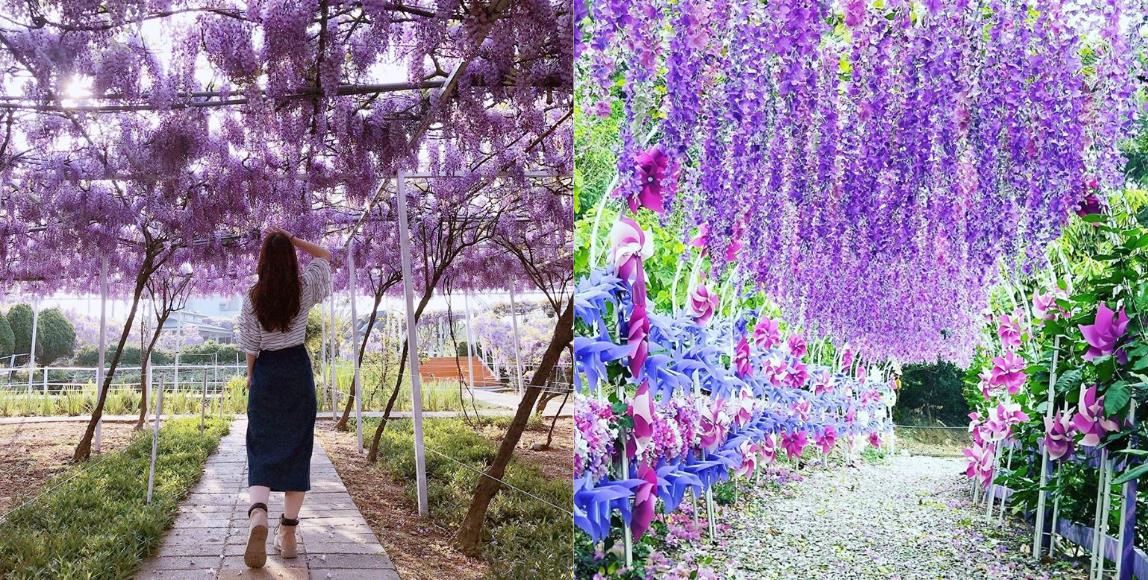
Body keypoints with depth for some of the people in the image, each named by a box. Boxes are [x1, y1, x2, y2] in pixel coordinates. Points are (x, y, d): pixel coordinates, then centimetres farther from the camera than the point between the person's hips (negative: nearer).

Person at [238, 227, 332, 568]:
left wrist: (251, 376, 16)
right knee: (296, 448, 5)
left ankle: (258, 515, -25)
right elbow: (325, 256, 15)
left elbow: (250, 346, 0)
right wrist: (290, 239, 7)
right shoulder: (305, 288, -3)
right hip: (298, 368, 1)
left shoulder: (253, 298, -5)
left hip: (266, 373, 0)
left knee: (262, 448, 3)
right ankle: (288, 533, 6)